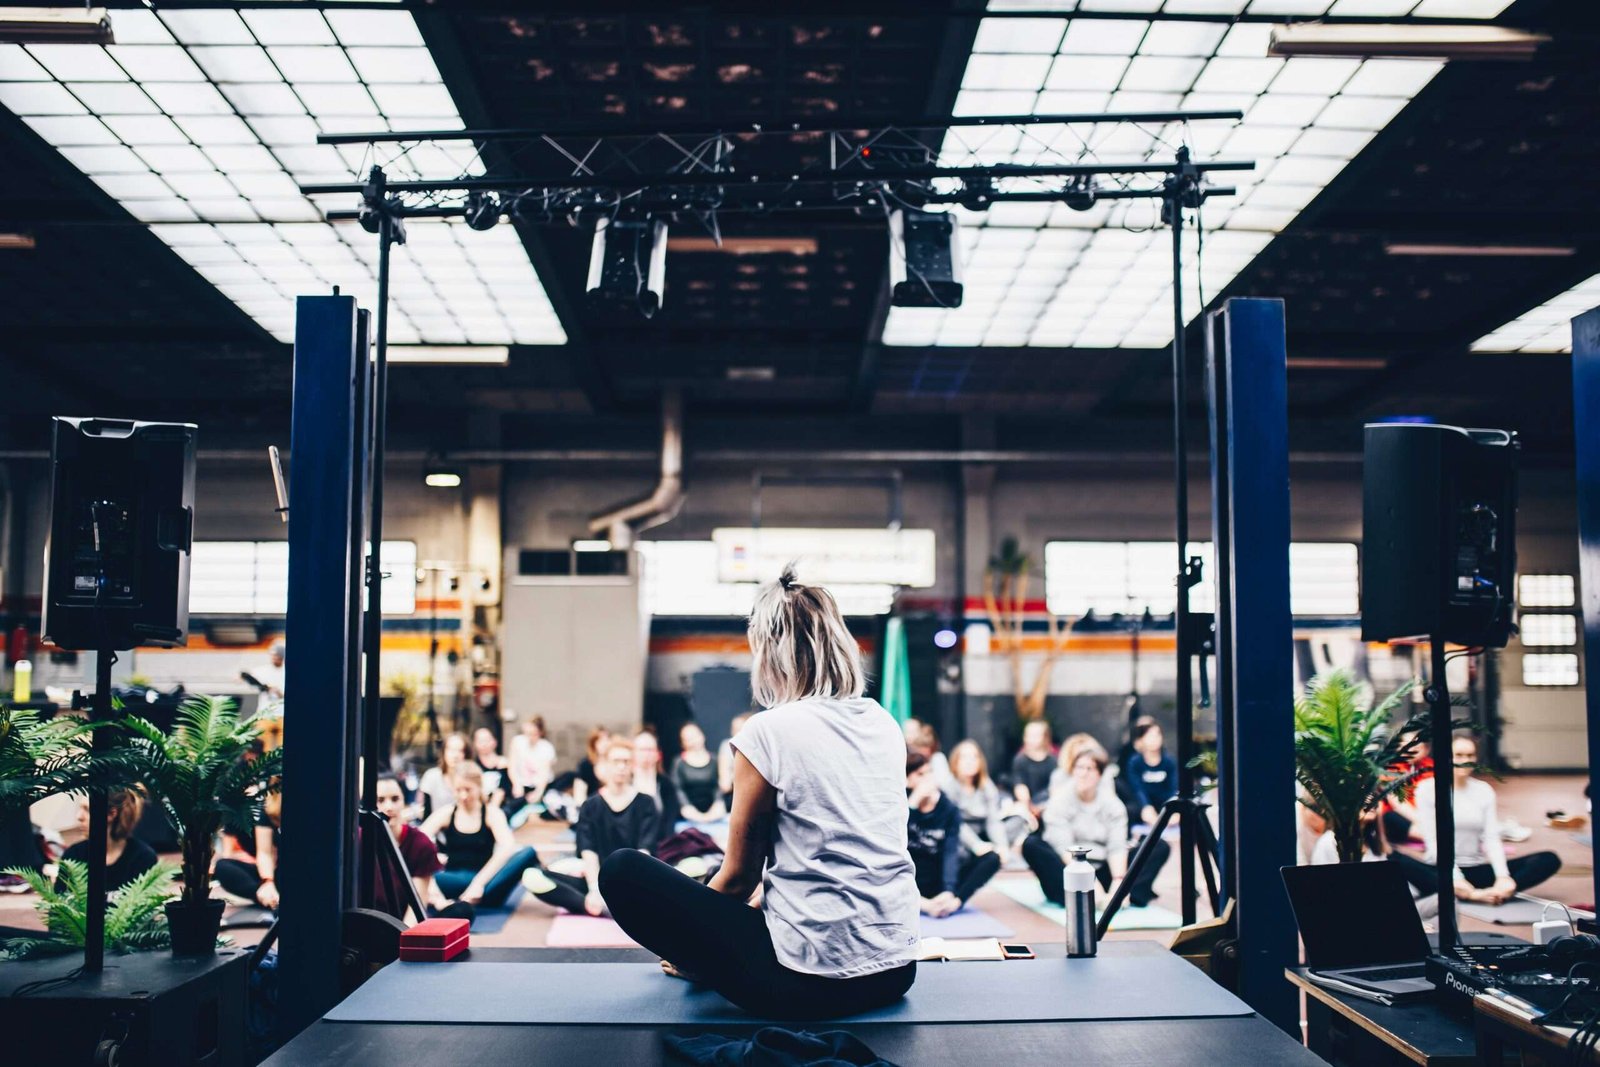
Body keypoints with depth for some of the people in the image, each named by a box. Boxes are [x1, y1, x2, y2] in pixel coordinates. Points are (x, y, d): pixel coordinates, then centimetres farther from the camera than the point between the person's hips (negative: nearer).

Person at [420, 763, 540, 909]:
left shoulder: (491, 813, 1)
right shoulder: (445, 814, 5)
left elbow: (508, 847, -17)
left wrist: (479, 882, -29)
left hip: (485, 886, 0)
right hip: (454, 885, 0)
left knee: (528, 853, -26)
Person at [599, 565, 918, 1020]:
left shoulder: (769, 731, -12)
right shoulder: (885, 726, 7)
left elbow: (739, 875, -3)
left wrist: (696, 949, 17)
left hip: (811, 982, -7)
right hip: (897, 972, 8)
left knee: (621, 872, 0)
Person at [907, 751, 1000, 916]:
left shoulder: (949, 808, -5)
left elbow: (951, 852, -16)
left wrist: (948, 891, -31)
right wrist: (915, 799, -27)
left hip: (939, 881, 2)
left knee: (992, 856, -17)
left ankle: (955, 901, -30)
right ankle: (922, 904, -34)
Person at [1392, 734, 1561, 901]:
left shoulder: (1484, 790, 11)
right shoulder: (1427, 788, -1)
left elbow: (1492, 838, 1)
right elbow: (1432, 841, -10)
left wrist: (1503, 876, -18)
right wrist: (1456, 878, -25)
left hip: (1477, 871, 4)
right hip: (1439, 873, -4)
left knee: (1549, 860, -15)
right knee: (1394, 859, -37)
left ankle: (1493, 892, -37)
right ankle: (1471, 895, -39)